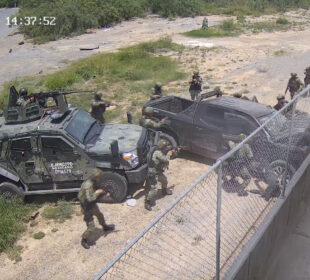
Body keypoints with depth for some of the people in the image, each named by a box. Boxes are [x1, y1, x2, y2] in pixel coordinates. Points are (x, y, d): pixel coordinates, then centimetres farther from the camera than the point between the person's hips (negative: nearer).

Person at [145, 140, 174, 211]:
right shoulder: (157, 153, -28)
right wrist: (168, 154, -11)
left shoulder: (161, 152, 3)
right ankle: (148, 203, -5)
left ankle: (165, 191, 60)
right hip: (153, 174, -10)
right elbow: (165, 159, -30)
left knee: (164, 181, 31)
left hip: (159, 172, 10)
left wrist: (172, 152, 3)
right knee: (154, 189, -13)